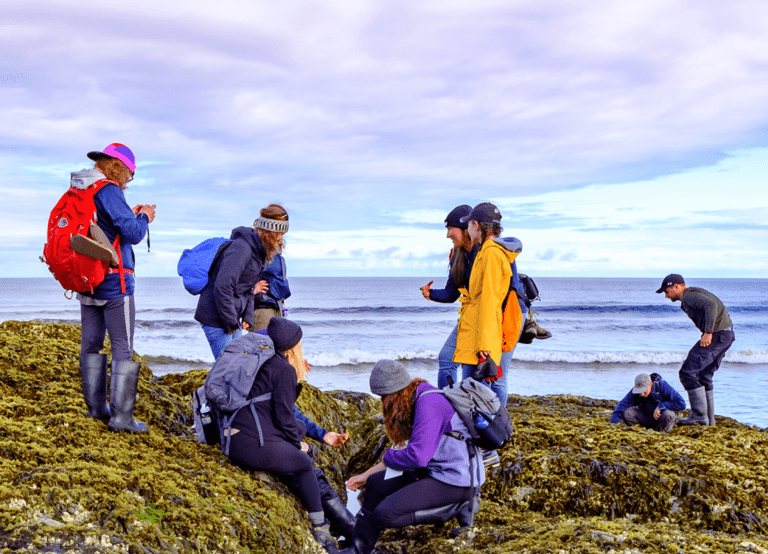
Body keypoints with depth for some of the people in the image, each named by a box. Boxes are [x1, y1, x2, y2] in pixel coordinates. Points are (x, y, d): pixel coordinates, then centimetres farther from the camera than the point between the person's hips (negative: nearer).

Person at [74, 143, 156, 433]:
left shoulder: (76, 191, 12)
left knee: (90, 343, 13)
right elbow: (133, 234, -16)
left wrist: (131, 215, 17)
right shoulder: (108, 191, -14)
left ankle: (95, 407, 22)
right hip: (114, 282, -8)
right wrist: (144, 217, 2)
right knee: (123, 348, -4)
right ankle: (120, 416, -4)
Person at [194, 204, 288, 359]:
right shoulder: (241, 249, -21)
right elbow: (222, 288, -27)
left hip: (232, 318, 10)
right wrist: (231, 323, -19)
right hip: (216, 318, -10)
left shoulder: (258, 250, 10)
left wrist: (247, 317, 8)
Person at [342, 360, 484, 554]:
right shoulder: (417, 400, 9)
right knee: (376, 484, 14)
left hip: (456, 481, -10)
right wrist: (365, 475, 18)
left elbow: (417, 456, -29)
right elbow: (408, 448, 17)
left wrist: (388, 457, -7)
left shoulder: (429, 405, -22)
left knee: (384, 514, -15)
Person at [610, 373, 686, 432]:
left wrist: (660, 406, -30)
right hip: (646, 416, 2)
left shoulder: (663, 387, -24)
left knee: (667, 415, -39)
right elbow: (620, 409, -22)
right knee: (626, 413, -24)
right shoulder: (634, 392, -17)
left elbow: (681, 404, -27)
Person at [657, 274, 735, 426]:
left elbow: (711, 305, -27)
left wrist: (708, 332, -30)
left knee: (688, 372, -7)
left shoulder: (689, 295, -10)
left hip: (717, 335, -11)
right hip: (727, 334, 11)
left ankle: (699, 415, -7)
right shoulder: (694, 295, 22)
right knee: (703, 376, 16)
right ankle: (708, 419, 17)